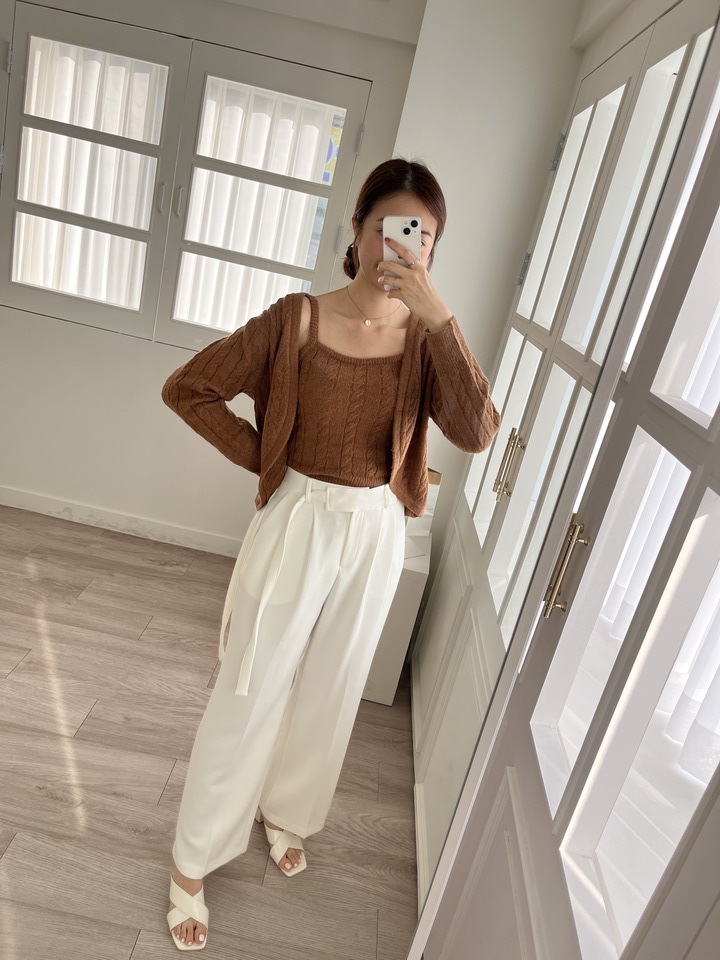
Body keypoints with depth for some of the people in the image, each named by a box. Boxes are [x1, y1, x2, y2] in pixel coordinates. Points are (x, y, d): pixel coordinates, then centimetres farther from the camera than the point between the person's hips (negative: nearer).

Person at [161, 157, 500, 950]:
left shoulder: (424, 337, -5)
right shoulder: (297, 319, -12)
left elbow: (477, 433, -20)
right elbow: (187, 389, -6)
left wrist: (439, 315, -26)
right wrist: (266, 460, -8)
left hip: (375, 535, 3)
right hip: (297, 524, -3)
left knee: (328, 691, 20)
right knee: (251, 692, 8)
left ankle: (284, 811, 49)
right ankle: (192, 860, 32)